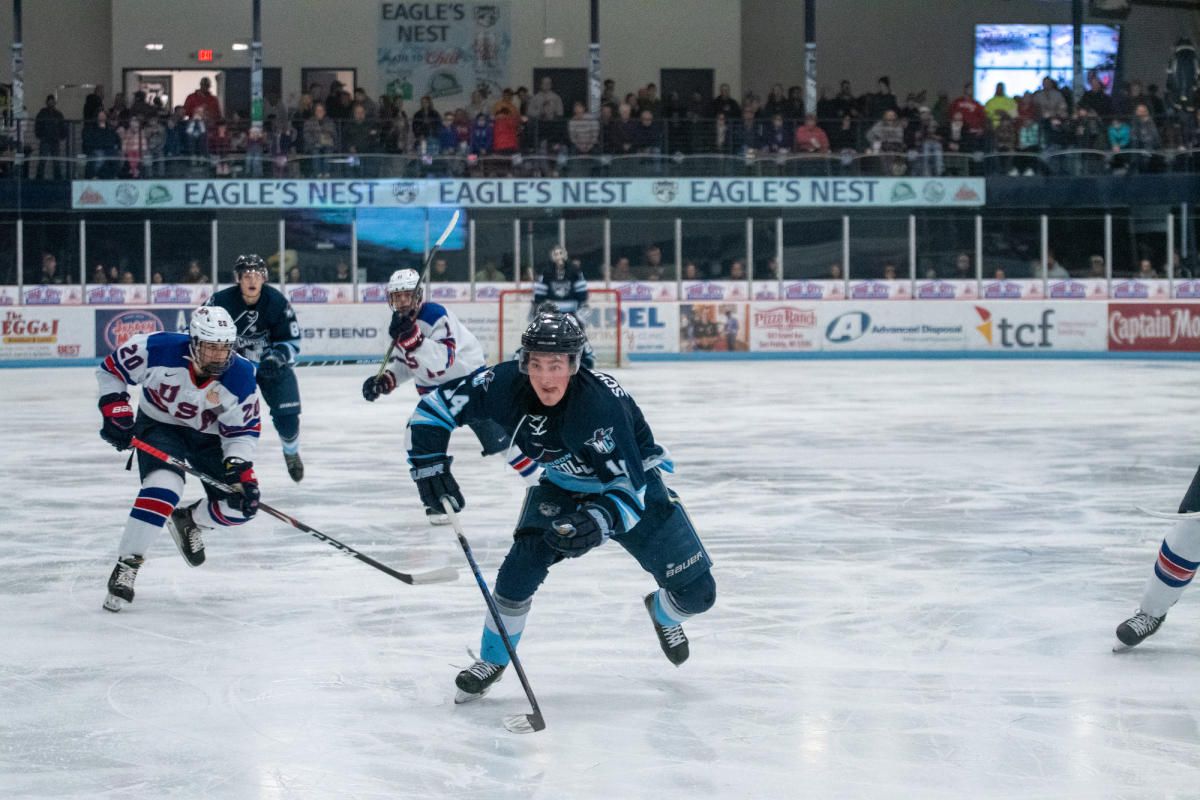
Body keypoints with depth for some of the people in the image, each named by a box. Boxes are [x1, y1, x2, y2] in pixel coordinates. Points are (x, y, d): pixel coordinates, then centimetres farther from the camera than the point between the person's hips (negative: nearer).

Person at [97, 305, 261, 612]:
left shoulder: (240, 377, -23)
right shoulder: (160, 349, -29)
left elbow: (242, 431, -14)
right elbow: (110, 369, -13)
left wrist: (241, 469, -29)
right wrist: (115, 408, -22)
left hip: (209, 436, 3)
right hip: (158, 425, -3)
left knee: (241, 507, -7)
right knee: (164, 487, -30)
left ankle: (188, 521, 25)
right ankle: (126, 565, -20)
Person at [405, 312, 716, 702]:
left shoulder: (601, 403, -39)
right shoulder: (505, 385, -27)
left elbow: (630, 490, -38)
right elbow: (435, 406, -14)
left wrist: (600, 521, -56)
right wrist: (428, 463, -23)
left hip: (633, 478, -2)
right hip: (564, 484, 2)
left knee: (697, 593, -3)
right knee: (524, 562, -23)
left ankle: (662, 612, 35)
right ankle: (493, 660, 0)